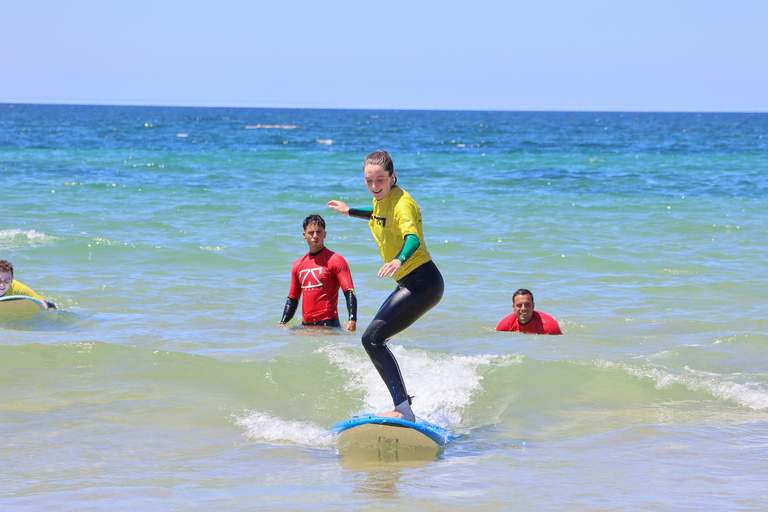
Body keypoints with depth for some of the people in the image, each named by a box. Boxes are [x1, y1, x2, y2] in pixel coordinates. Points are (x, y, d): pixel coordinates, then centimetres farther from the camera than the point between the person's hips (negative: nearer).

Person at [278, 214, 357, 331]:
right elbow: (292, 299, 22)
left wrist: (352, 320, -25)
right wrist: (282, 323, 9)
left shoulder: (335, 260, -3)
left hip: (328, 324, -6)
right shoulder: (298, 265, 16)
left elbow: (349, 292, -11)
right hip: (306, 325, 6)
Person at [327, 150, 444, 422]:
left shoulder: (402, 202, -19)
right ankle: (405, 408, 29)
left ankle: (403, 409, -27)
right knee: (375, 340, 20)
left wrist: (399, 260, -57)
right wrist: (350, 211, 40)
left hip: (423, 284, -11)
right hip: (410, 285, 11)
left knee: (372, 338, -21)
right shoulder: (382, 199, 8)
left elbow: (412, 237, -38)